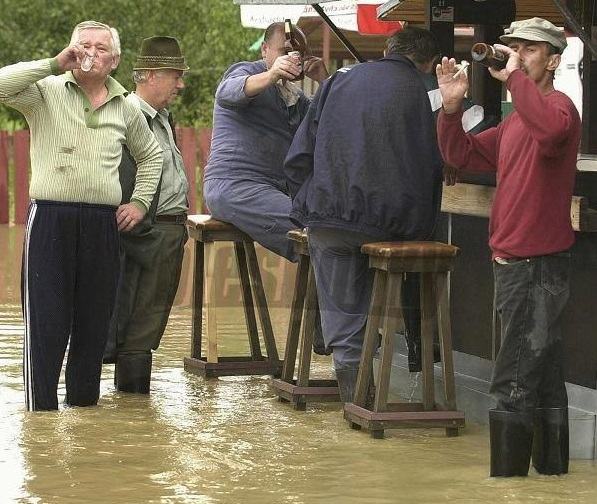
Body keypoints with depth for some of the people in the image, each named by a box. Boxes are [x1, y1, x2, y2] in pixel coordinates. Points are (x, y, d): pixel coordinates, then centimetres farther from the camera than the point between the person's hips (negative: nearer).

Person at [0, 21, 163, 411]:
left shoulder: (125, 109, 14)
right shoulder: (46, 92, 2)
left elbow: (150, 155, 30)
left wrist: (140, 201, 19)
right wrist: (54, 64, -17)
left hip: (102, 223, 4)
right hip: (50, 218, -4)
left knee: (94, 323, 8)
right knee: (46, 322, -5)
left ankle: (84, 403, 19)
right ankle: (41, 410, -2)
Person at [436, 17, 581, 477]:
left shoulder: (558, 107, -12)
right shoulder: (515, 123, 18)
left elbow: (551, 129, -37)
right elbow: (462, 155, 18)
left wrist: (515, 77, -29)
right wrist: (452, 107, 4)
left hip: (538, 265, -10)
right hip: (514, 263, 10)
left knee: (514, 384, -10)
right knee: (544, 376, 16)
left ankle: (507, 475, -8)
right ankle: (552, 468, 24)